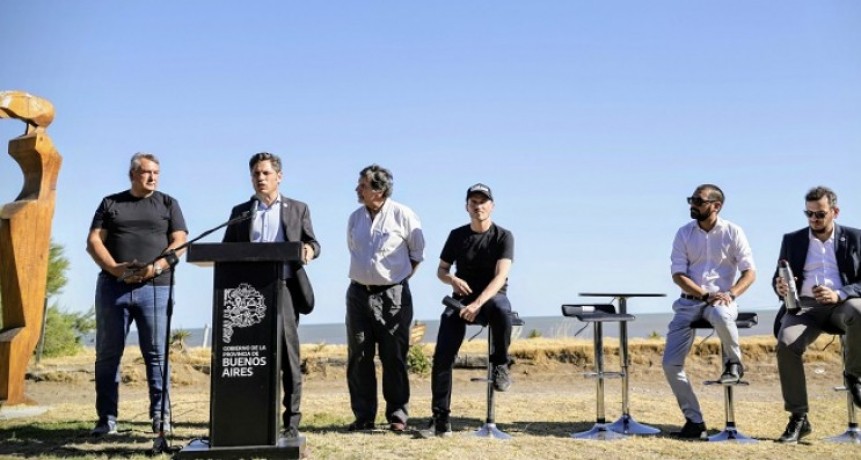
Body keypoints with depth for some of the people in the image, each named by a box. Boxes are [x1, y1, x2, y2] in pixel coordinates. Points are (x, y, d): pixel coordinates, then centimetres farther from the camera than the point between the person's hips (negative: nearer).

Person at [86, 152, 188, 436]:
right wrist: (114, 268, -11)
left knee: (156, 353, -3)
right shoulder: (110, 203, 14)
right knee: (108, 353, 2)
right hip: (112, 286, 1)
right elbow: (93, 241, 6)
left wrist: (157, 266, -14)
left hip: (155, 288, -1)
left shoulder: (168, 204, 12)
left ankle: (160, 415, 1)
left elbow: (179, 241, 3)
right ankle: (107, 418, 8)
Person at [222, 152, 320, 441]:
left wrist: (309, 250, -14)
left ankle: (291, 423, 0)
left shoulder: (297, 209, 14)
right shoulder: (240, 212, 17)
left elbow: (312, 242, 10)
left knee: (288, 356, -4)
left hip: (284, 288, -2)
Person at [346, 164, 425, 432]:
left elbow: (417, 252, 5)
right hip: (358, 293, 5)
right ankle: (363, 416, 11)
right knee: (358, 358, 4)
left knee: (394, 357, -2)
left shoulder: (403, 216, -5)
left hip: (393, 294, -4)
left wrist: (403, 275, 5)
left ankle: (397, 416, 7)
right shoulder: (354, 218, 9)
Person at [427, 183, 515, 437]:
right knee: (443, 354, -18)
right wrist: (452, 279, -13)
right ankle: (440, 415, -11)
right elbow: (441, 270, 13)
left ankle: (500, 363, -16)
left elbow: (500, 276, -18)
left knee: (501, 308, -40)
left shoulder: (503, 236, -5)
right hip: (461, 299, 2)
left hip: (492, 296, -2)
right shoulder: (457, 235, 5)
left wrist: (477, 304, -32)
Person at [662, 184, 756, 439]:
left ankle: (733, 362, -9)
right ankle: (694, 421, 4)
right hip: (689, 301, 3)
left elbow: (749, 272, -2)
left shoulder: (732, 232, 0)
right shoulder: (684, 233, 4)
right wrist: (705, 295, -16)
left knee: (720, 315, -42)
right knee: (671, 363, -10)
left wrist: (730, 294, -21)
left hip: (721, 299, -3)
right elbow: (678, 274, -2)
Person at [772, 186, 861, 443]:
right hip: (804, 305, 1)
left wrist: (838, 295, -17)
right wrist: (779, 287, -12)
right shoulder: (792, 240, 15)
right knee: (786, 344, -30)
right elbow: (778, 279, 14)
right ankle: (798, 418, -19)